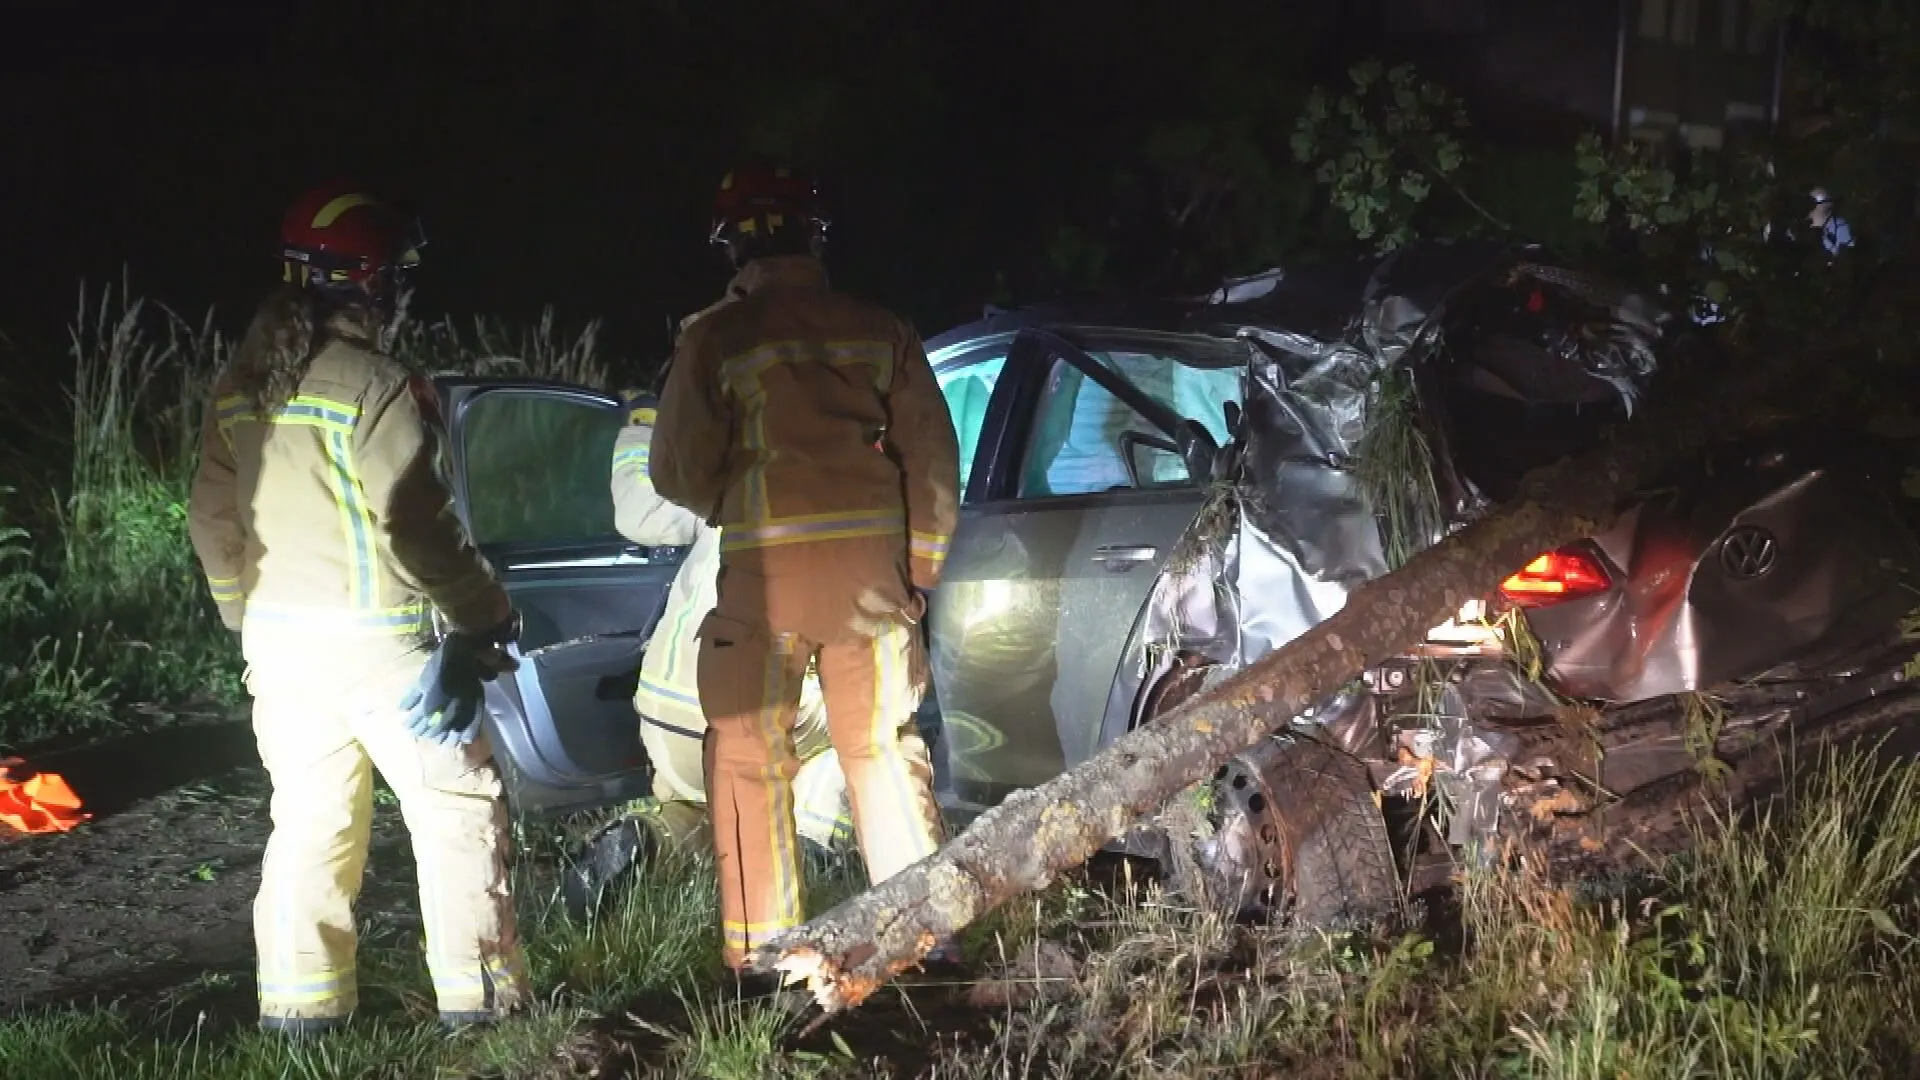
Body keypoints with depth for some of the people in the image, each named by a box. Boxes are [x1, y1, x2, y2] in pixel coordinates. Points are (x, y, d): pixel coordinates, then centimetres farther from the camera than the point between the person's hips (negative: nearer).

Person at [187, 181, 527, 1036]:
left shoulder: (239, 388, 7)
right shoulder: (374, 386, -16)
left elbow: (212, 523, 13)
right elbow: (418, 524, -16)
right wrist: (487, 613, -6)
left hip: (278, 639, 7)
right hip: (375, 643, -7)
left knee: (308, 820, 13)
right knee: (457, 807, 5)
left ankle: (298, 1001, 13)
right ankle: (476, 991, 6)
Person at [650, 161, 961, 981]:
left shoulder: (717, 339, -2)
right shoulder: (881, 332, 7)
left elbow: (677, 470, -2)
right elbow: (934, 457, 7)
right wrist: (924, 565, 15)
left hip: (768, 565, -3)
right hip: (874, 561, 3)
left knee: (749, 754, 7)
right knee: (885, 743, 12)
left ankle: (759, 951, 6)